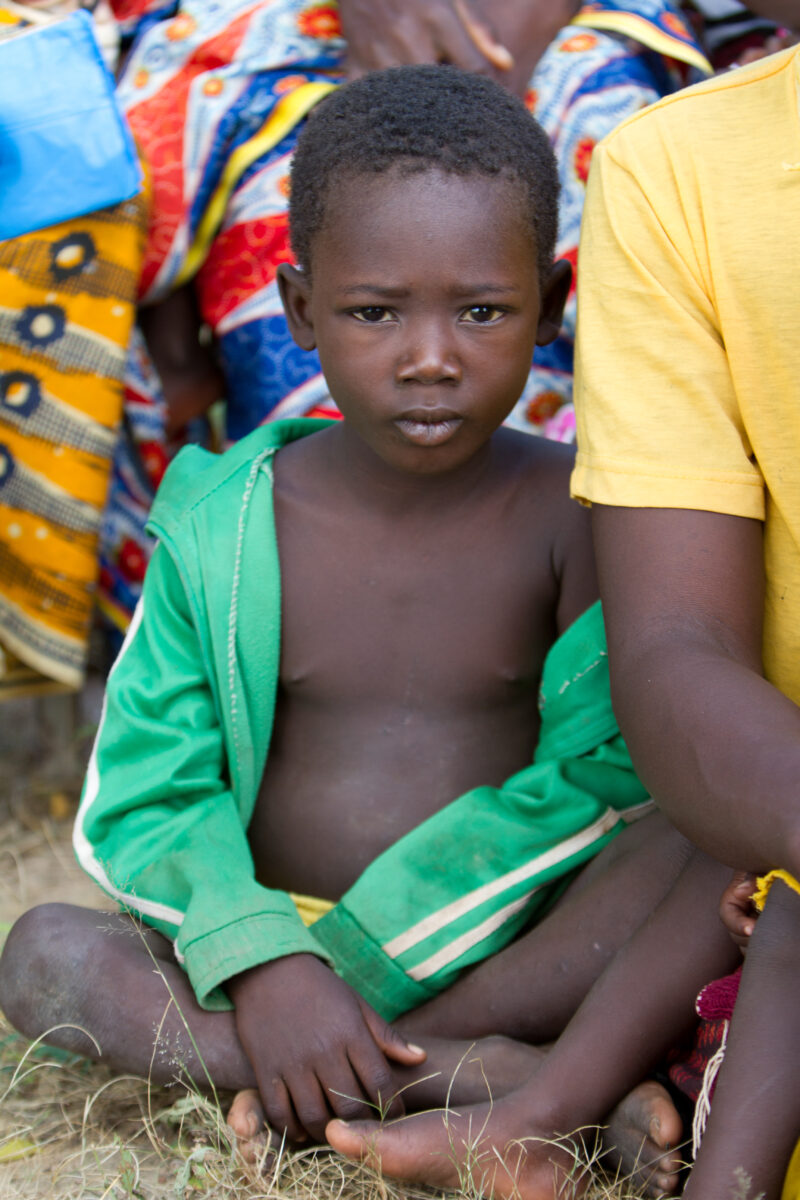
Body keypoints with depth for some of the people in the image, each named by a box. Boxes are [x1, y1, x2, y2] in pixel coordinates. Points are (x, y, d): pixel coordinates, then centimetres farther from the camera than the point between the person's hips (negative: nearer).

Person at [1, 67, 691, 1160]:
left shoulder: (576, 513, -4)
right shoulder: (224, 525, -1)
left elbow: (604, 772, -11)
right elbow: (149, 794, -4)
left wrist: (365, 955, -20)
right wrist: (261, 964, -25)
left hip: (512, 946, -1)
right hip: (278, 944, 2)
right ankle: (467, 1077, -28)